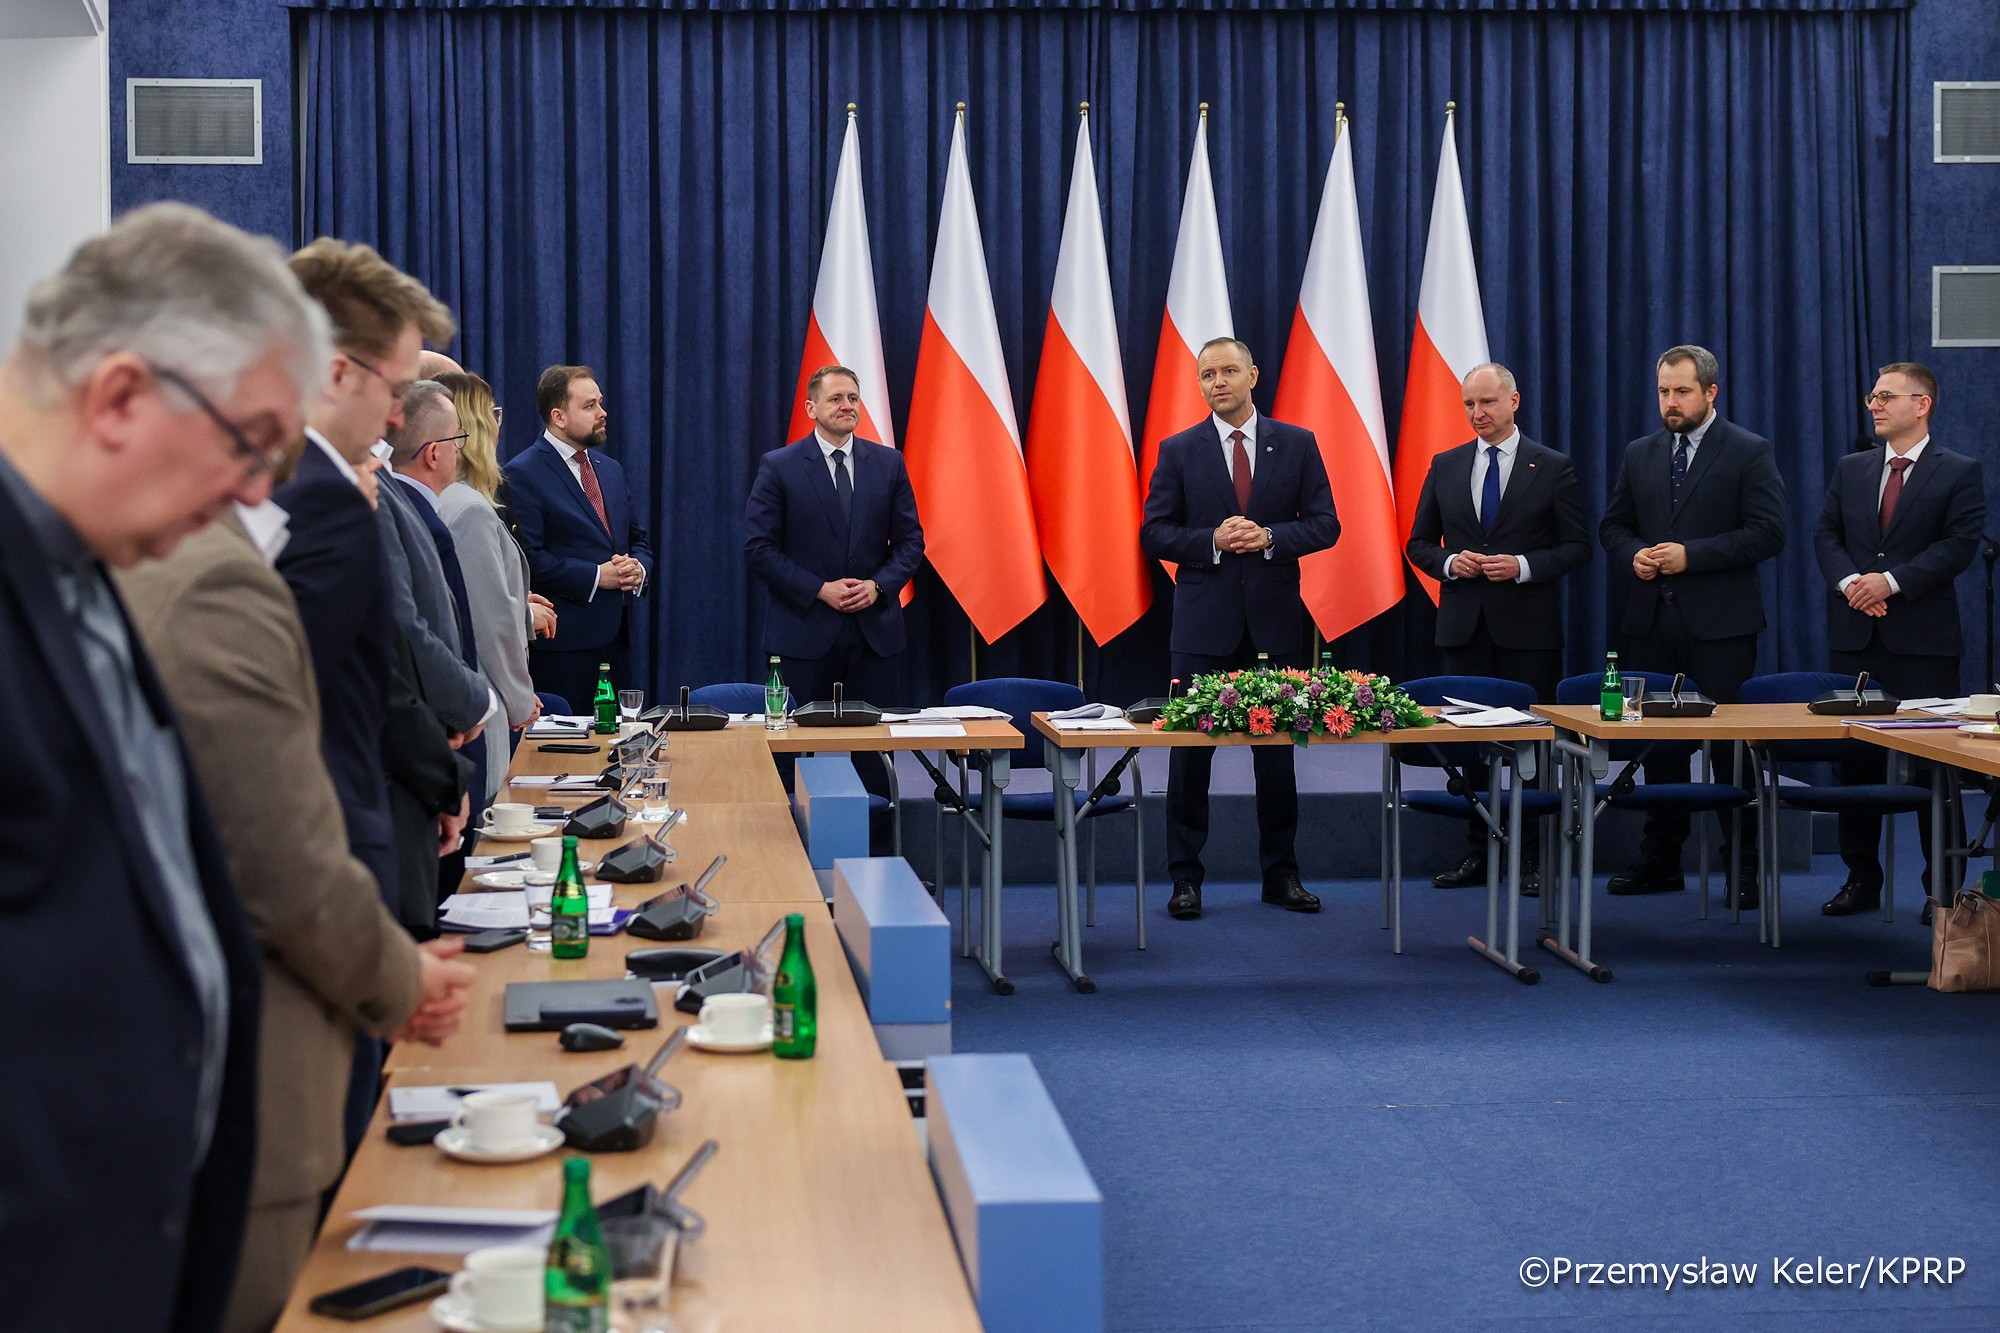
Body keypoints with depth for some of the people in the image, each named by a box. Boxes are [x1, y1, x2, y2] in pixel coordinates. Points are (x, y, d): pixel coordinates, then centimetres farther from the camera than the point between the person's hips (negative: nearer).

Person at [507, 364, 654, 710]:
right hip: (560, 643, -7)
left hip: (617, 639, 8)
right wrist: (596, 577, -16)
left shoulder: (611, 469, 17)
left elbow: (638, 539, 23)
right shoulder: (523, 474, -7)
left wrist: (639, 568, -1)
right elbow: (527, 558, -15)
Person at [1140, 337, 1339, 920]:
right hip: (1204, 621, -1)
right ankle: (1185, 877, 8)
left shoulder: (1297, 444, 5)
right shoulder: (1178, 450, 3)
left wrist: (1270, 537, -14)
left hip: (1275, 619, 1)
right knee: (1191, 748, 1)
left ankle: (1281, 873, 19)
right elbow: (1154, 532, 0)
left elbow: (1325, 523, 3)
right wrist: (1212, 541, -15)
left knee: (1277, 750, 8)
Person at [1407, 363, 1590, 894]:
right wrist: (1449, 563, -7)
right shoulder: (1445, 467, 11)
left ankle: (1531, 857, 5)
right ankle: (1478, 851, 11)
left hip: (1528, 630, -3)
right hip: (1462, 626, 3)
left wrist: (1524, 566, -15)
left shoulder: (1553, 467, 2)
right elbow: (1419, 543, 14)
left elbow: (1577, 547, 0)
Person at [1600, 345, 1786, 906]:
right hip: (1652, 622, 5)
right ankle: (1660, 860, 18)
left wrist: (1691, 555, -16)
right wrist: (1633, 556, -4)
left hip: (1720, 624, -5)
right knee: (1658, 743, 9)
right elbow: (1612, 525, 18)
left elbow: (1768, 533, -9)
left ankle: (1744, 867, 4)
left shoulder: (1750, 453, -2)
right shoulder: (1639, 455, 14)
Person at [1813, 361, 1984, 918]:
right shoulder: (1851, 469, 14)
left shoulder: (1959, 472, 0)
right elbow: (1826, 534, 9)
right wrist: (1850, 582, -10)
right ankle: (1861, 879, 14)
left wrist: (1891, 581, -17)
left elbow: (1960, 544, -9)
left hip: (1923, 640, -4)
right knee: (1855, 757, 6)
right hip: (1855, 636, 4)